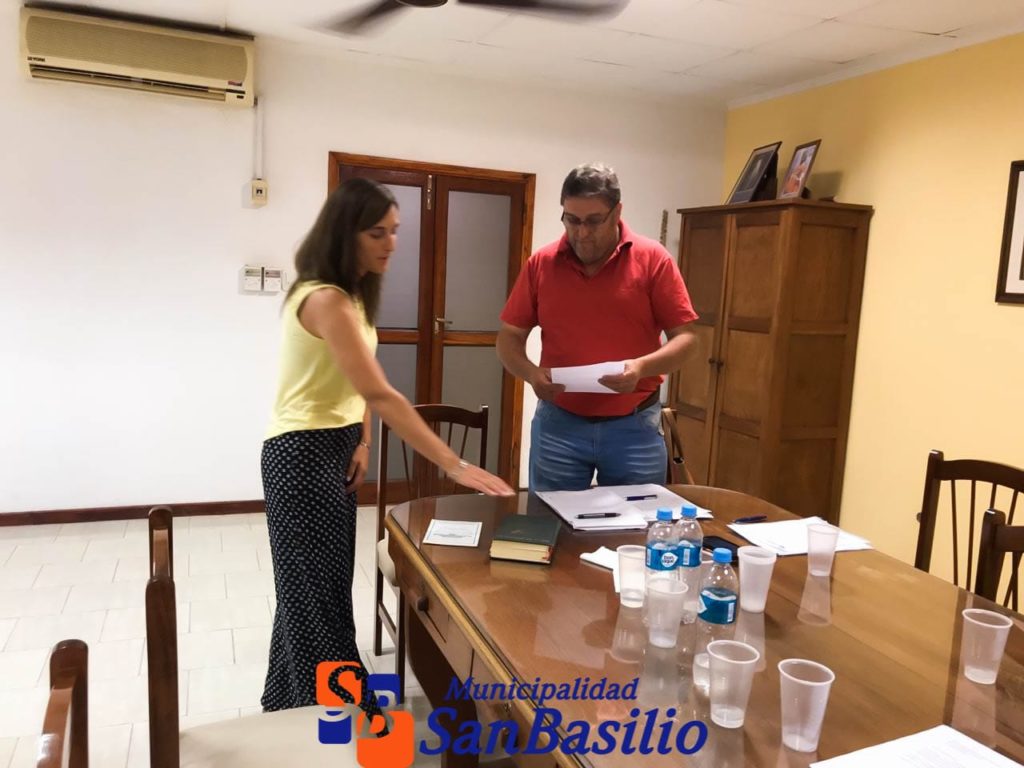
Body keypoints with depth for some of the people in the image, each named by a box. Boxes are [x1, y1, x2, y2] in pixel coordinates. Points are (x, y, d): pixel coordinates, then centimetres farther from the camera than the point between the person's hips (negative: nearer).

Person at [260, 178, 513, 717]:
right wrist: (452, 464, -33)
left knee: (320, 587, 18)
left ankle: (289, 701, 35)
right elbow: (379, 394, -32)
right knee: (319, 592, 2)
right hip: (303, 453, -9)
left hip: (333, 448, 10)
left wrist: (361, 442, -3)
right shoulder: (325, 299, -24)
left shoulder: (351, 293, 8)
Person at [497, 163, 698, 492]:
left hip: (635, 426, -1)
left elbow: (684, 336, -3)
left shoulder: (654, 259, -4)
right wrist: (530, 372, -14)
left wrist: (642, 366, -22)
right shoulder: (540, 263, 1)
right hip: (558, 424, 1)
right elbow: (509, 337, 6)